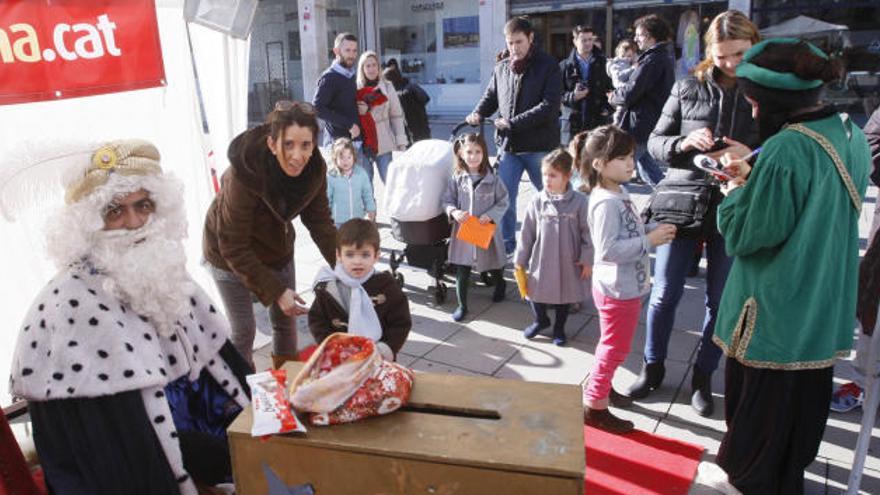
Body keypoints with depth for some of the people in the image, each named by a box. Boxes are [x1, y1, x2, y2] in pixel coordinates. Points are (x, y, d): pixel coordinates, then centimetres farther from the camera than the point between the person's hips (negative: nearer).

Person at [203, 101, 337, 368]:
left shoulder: (314, 169, -22)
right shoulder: (244, 175, -37)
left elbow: (320, 222, -9)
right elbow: (233, 247, -30)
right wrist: (276, 291, -34)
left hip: (277, 249, 5)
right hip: (230, 256, -5)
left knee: (286, 321, 14)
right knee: (244, 329, 1)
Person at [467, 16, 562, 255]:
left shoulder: (548, 66, -7)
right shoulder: (501, 68, 7)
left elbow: (550, 106, -17)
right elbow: (491, 96, 19)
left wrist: (513, 122, -20)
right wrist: (478, 113, -3)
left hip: (540, 146, -3)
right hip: (508, 146, 4)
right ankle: (506, 243, 18)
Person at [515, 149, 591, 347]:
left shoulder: (579, 201, -13)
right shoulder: (537, 202, -9)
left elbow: (587, 233, -6)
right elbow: (527, 233, -2)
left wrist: (587, 260, -5)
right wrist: (520, 260, 2)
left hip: (568, 262, -1)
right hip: (540, 260, 1)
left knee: (565, 295, 17)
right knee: (535, 293, 13)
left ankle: (559, 327, 40)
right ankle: (540, 320, 43)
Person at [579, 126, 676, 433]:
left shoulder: (619, 194, 6)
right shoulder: (605, 202, -25)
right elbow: (607, 249, -31)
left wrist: (655, 230, 0)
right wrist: (649, 241, -26)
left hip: (628, 285, 10)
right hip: (617, 288, -10)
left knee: (614, 345, 25)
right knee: (615, 348, 4)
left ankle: (601, 387, 44)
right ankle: (594, 406, 18)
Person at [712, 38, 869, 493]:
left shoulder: (785, 149, -26)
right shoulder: (851, 135, 1)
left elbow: (745, 234, -21)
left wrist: (734, 192, -3)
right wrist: (753, 178, 4)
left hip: (773, 314, -8)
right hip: (823, 312, 8)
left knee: (758, 421, 13)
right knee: (803, 404, 25)